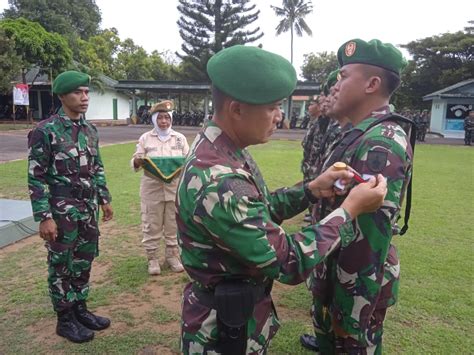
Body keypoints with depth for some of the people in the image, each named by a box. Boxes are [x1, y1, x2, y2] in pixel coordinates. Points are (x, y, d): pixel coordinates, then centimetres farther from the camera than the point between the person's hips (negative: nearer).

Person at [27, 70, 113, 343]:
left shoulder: (90, 130, 7)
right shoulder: (45, 131, -12)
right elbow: (36, 177, -13)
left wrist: (104, 199, 12)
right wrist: (44, 217, -16)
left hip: (88, 210, 6)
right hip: (62, 212, -6)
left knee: (84, 262, 16)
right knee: (61, 266, 9)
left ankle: (80, 309, 33)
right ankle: (65, 319, 24)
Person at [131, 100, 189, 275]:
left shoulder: (180, 138, 6)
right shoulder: (145, 138, 3)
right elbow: (135, 161, 3)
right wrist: (137, 161, -19)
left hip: (175, 187, 1)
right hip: (152, 188, -1)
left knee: (174, 224, 9)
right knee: (152, 225, 4)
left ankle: (172, 255, 25)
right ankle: (152, 258, 18)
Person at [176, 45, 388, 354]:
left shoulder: (221, 150, -4)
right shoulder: (217, 181, -35)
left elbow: (259, 212, 7)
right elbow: (289, 263, -28)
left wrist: (312, 189, -4)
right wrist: (350, 209, -20)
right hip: (225, 329, -8)